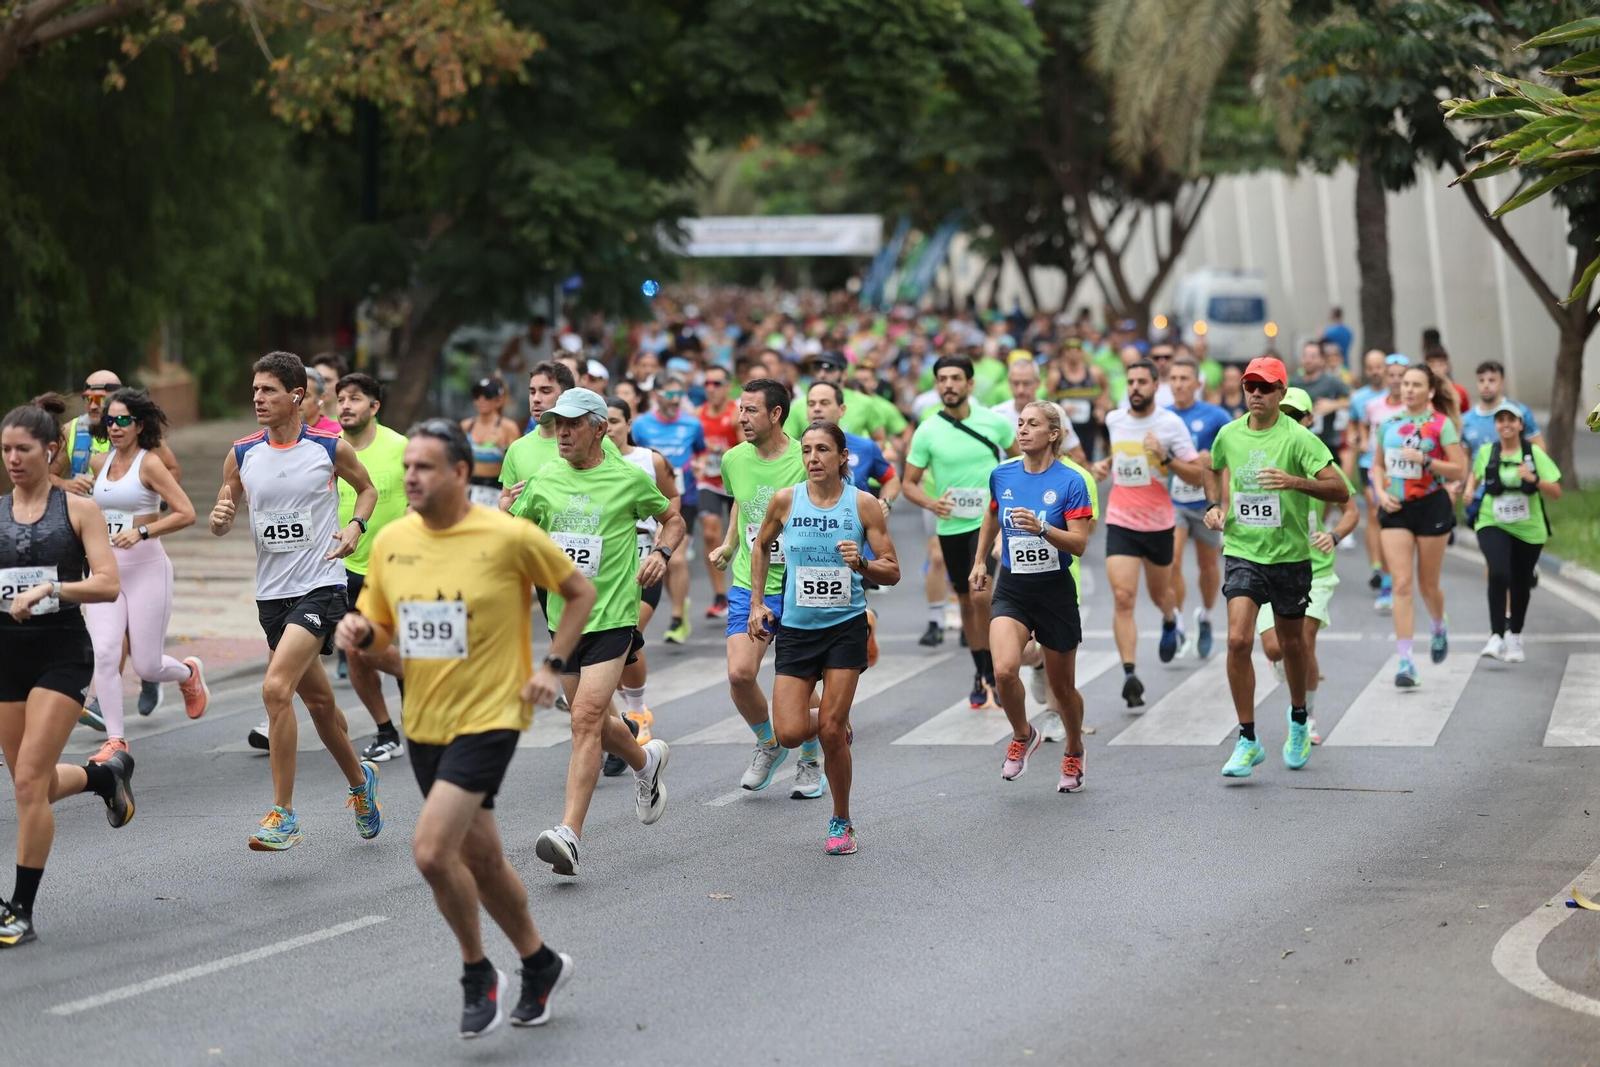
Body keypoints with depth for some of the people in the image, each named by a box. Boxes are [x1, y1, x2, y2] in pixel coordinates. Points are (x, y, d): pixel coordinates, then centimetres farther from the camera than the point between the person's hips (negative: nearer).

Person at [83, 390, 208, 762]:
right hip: (104, 571, 5)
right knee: (104, 654, -14)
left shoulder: (149, 464, -9)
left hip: (146, 570, -5)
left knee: (146, 667, -1)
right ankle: (115, 741, -9)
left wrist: (142, 532, -23)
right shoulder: (99, 462, 8)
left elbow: (186, 514, -15)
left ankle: (189, 673, 35)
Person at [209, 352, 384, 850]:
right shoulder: (241, 454, 3)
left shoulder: (331, 448, -5)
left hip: (320, 585, -5)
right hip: (271, 590, 5)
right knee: (317, 700, 17)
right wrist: (220, 518, -13)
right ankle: (360, 779, 43)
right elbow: (221, 522, 10)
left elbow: (367, 488, 14)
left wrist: (356, 526, -5)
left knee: (276, 688, -21)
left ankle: (283, 815, -16)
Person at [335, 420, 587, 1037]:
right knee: (480, 858, 16)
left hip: (488, 719, -6)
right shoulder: (390, 541, 1)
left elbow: (581, 593, 1)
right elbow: (380, 631, 12)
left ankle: (478, 974, 3)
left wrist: (552, 667, -7)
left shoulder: (511, 537, -12)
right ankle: (540, 965, 37)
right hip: (424, 724, 6)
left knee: (431, 850, -19)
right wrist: (359, 635, -11)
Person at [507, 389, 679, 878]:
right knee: (595, 720, 17)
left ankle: (569, 834, -23)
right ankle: (646, 761, 50)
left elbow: (673, 519, 12)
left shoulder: (629, 478, -3)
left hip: (612, 617, -5)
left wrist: (661, 553, -6)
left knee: (586, 719, -17)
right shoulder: (544, 480, 6)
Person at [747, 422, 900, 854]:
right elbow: (761, 546, 17)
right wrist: (757, 602, 10)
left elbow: (892, 573, -3)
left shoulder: (863, 504, -7)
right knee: (790, 734, -7)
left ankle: (842, 822, 13)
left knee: (831, 732, -6)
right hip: (796, 628, 2)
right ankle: (835, 725, 29)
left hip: (846, 627, -2)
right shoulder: (785, 501, -3)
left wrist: (861, 565, -23)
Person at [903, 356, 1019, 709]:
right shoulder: (927, 432, -5)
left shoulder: (993, 422, -5)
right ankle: (981, 673, 28)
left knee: (980, 594, -18)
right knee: (966, 601, 12)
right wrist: (932, 503, -18)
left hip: (989, 520, -2)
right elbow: (909, 484, 0)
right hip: (950, 525, 2)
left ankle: (992, 670, -4)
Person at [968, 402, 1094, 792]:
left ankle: (1074, 753, 38)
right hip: (1011, 589, 2)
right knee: (1004, 670, -22)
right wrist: (979, 561, 26)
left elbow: (1079, 544, -15)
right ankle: (1022, 735, 7)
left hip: (1055, 591, -2)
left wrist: (1041, 529, -30)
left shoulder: (1071, 482, -11)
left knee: (1061, 687, 10)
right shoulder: (1002, 476, 1)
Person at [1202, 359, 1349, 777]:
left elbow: (1340, 491, -18)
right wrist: (1214, 505, 8)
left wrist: (1295, 481, -32)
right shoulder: (1228, 434, 1)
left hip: (1290, 555, -2)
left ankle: (1299, 719, 41)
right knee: (1238, 640, -15)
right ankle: (1247, 740, -7)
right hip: (1242, 552, 2)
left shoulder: (1298, 438, -12)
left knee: (1292, 645, 13)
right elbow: (1214, 468, 25)